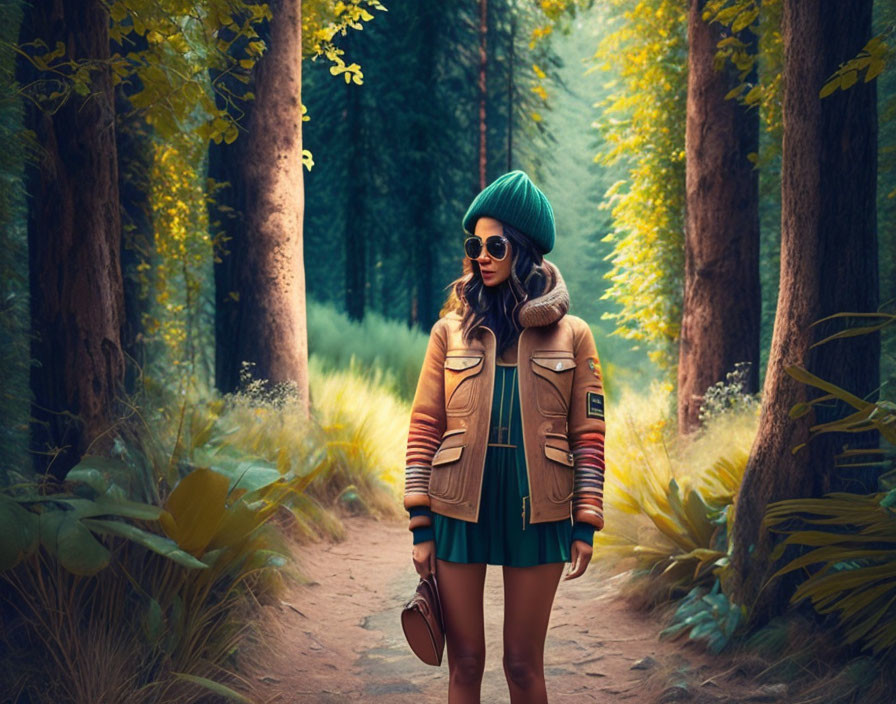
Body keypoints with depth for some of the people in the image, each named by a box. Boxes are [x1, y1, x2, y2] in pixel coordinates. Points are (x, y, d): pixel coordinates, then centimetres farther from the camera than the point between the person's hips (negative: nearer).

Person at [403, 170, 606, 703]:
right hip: (459, 511, 1)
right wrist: (421, 524, -1)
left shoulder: (571, 335, 3)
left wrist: (585, 524, 0)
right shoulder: (451, 331, 5)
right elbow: (424, 426, 3)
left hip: (536, 513, -1)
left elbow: (588, 433, 4)